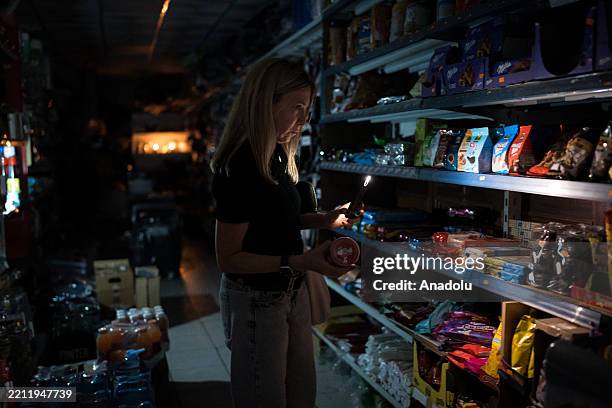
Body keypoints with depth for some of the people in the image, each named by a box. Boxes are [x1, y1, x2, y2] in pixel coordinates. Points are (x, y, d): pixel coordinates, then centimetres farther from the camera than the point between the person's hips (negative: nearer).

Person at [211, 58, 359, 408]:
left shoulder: (276, 154, 4)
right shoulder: (240, 168, -23)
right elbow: (229, 258, -20)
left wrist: (323, 220, 1)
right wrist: (300, 262, -28)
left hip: (292, 291, 9)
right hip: (256, 300, -9)